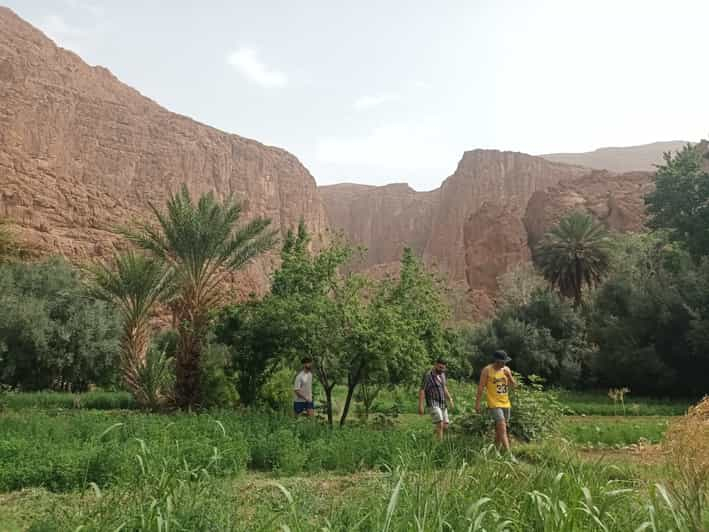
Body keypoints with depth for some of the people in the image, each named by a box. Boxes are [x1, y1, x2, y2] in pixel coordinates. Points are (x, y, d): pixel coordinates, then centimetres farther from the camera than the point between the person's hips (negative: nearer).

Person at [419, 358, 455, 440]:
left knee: (445, 426, 3)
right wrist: (420, 406, -18)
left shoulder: (442, 374, 9)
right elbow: (421, 391, -14)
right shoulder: (428, 376, -14)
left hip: (442, 404, 7)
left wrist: (450, 399, 7)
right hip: (433, 404, -7)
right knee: (440, 424, -19)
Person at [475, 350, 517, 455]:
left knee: (499, 430, 13)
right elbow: (481, 387, -7)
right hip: (494, 404, -6)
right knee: (503, 430, -13)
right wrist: (477, 404, -8)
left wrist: (509, 376, -11)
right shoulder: (487, 370, -9)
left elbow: (514, 385, 8)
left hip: (506, 404, 6)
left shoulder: (506, 369, 6)